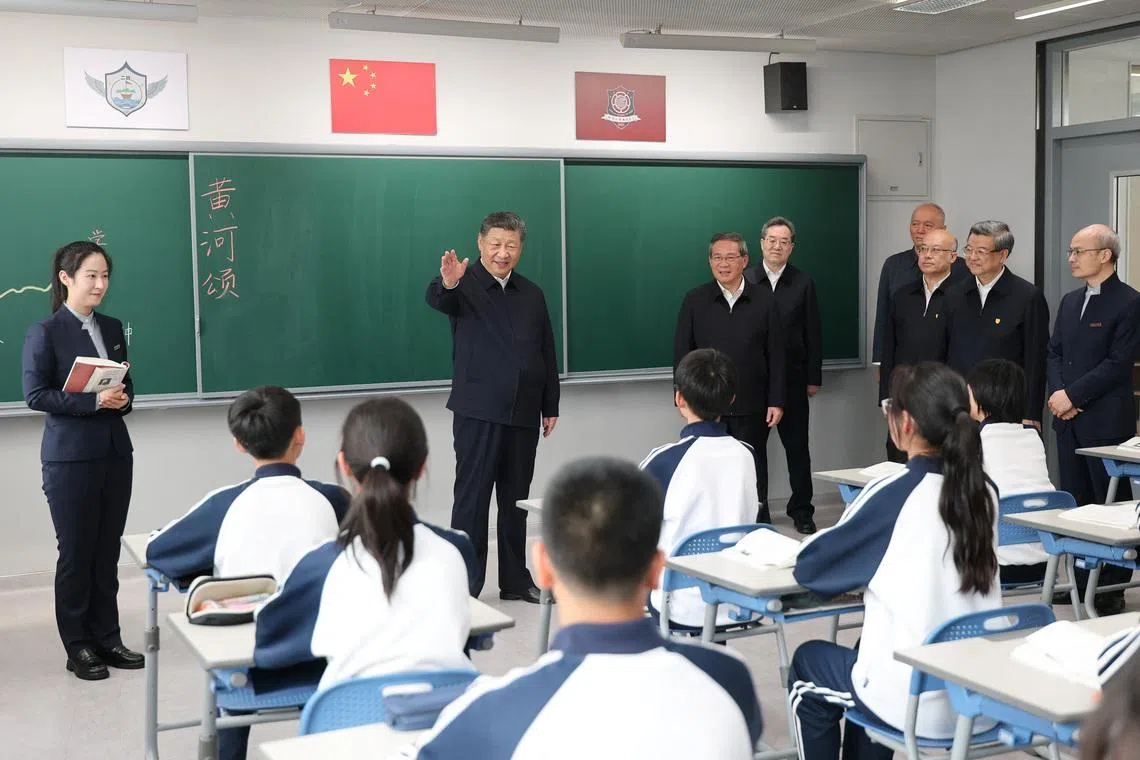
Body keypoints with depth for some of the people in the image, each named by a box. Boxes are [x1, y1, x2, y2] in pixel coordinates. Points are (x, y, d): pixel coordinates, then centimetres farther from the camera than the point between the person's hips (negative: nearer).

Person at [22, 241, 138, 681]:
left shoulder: (112, 328, 11)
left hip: (115, 451, 5)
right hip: (70, 457, -5)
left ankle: (108, 638, 19)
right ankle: (79, 647, 14)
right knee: (76, 553, 4)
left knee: (108, 551, 9)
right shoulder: (44, 333, -6)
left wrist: (123, 398, -5)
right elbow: (35, 394, -12)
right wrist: (94, 401, -21)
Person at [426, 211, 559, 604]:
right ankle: (464, 584, 4)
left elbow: (547, 353, 16)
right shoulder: (465, 286, -4)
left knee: (516, 498, 12)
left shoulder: (532, 294, 13)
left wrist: (550, 405, 13)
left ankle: (515, 580, 22)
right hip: (478, 411, -5)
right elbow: (437, 300, -28)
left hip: (523, 413, 5)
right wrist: (447, 283, -51)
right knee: (472, 497, -2)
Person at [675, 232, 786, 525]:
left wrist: (776, 401, -2)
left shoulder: (764, 300, 4)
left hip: (751, 407, 0)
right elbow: (682, 353, 4)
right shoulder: (695, 301, 3)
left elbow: (776, 355, 3)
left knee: (753, 473, 6)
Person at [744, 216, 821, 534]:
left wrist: (814, 377, 0)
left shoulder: (803, 283, 4)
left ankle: (801, 509, 15)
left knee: (797, 446, 6)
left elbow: (813, 334, 4)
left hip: (793, 378, 0)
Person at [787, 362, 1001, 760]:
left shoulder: (892, 493, -16)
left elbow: (810, 566, -6)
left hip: (916, 704, -6)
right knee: (872, 643, 34)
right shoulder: (984, 493, 0)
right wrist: (867, 571, 16)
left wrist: (857, 573, 14)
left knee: (808, 662, 24)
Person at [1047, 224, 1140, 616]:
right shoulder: (1070, 301, 15)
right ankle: (1082, 579, 19)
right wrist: (1057, 393, -3)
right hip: (1069, 420, 7)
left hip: (1107, 422, -7)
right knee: (1076, 502, 11)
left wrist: (1072, 395, -15)